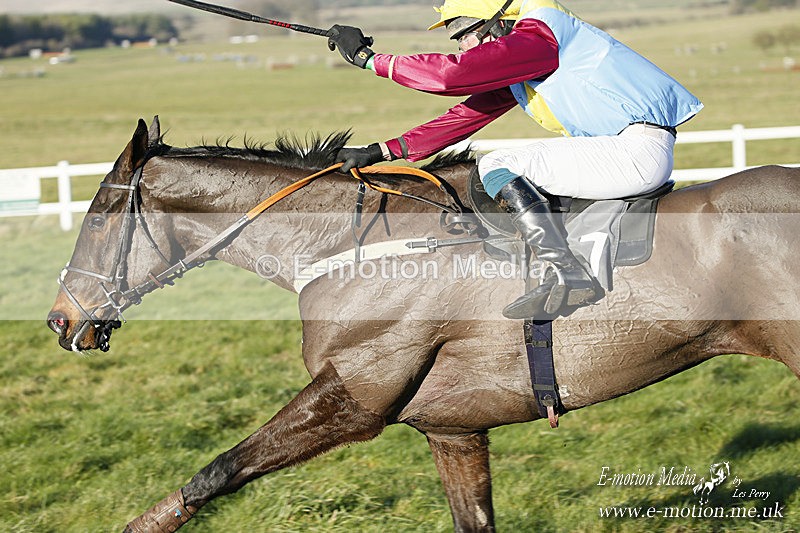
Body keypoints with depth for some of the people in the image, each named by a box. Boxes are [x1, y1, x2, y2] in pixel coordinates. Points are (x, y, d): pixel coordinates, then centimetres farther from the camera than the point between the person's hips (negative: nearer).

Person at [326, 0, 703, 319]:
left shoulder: (537, 34, -12)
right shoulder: (515, 64, 18)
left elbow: (451, 74, -21)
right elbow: (466, 116, 19)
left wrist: (368, 58, -13)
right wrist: (381, 152, 15)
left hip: (640, 149, -11)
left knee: (496, 169, -11)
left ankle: (565, 274, -23)